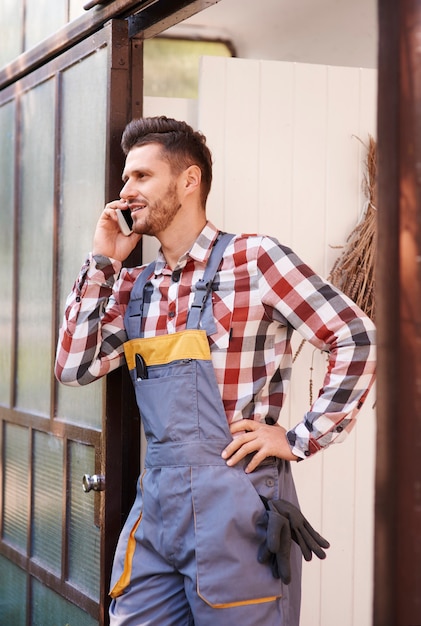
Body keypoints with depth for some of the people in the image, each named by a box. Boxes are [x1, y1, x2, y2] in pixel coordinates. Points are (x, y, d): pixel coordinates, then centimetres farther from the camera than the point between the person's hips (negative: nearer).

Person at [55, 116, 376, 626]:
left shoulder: (252, 260, -7)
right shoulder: (135, 286, 12)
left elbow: (356, 340, -9)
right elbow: (74, 367, 6)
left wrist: (301, 439, -10)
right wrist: (102, 263, 3)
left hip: (235, 502, -6)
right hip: (157, 501, 6)